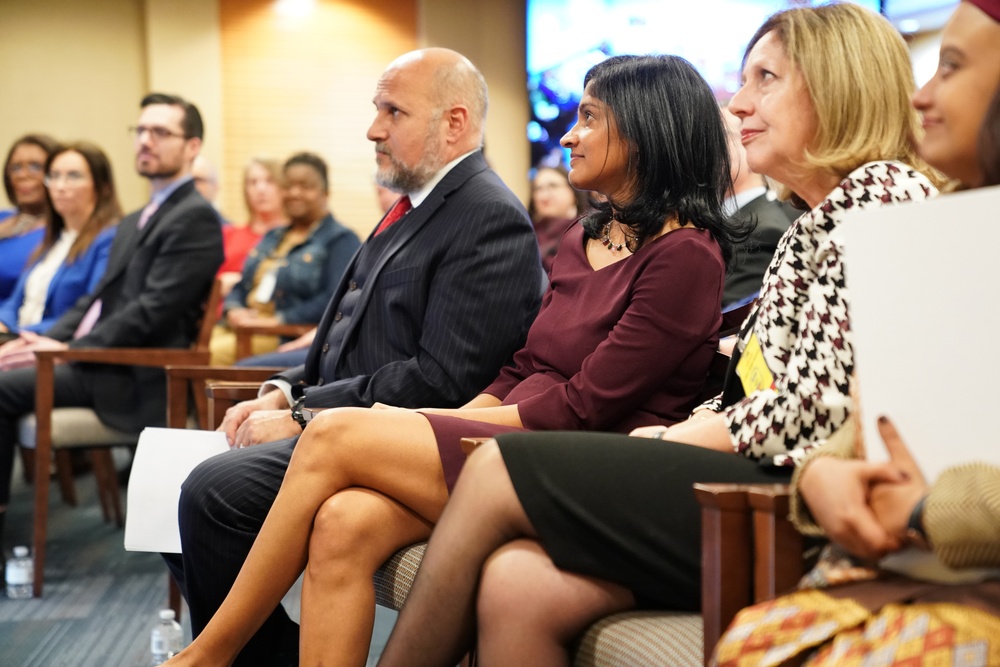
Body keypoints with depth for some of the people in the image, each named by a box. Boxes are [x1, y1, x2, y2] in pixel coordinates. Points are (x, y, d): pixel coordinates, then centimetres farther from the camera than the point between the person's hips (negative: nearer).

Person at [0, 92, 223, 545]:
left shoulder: (195, 218, -9)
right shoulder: (135, 222, 22)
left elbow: (152, 311, -17)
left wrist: (70, 349, -17)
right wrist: (48, 339, 2)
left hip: (137, 378, -9)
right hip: (103, 358, 9)